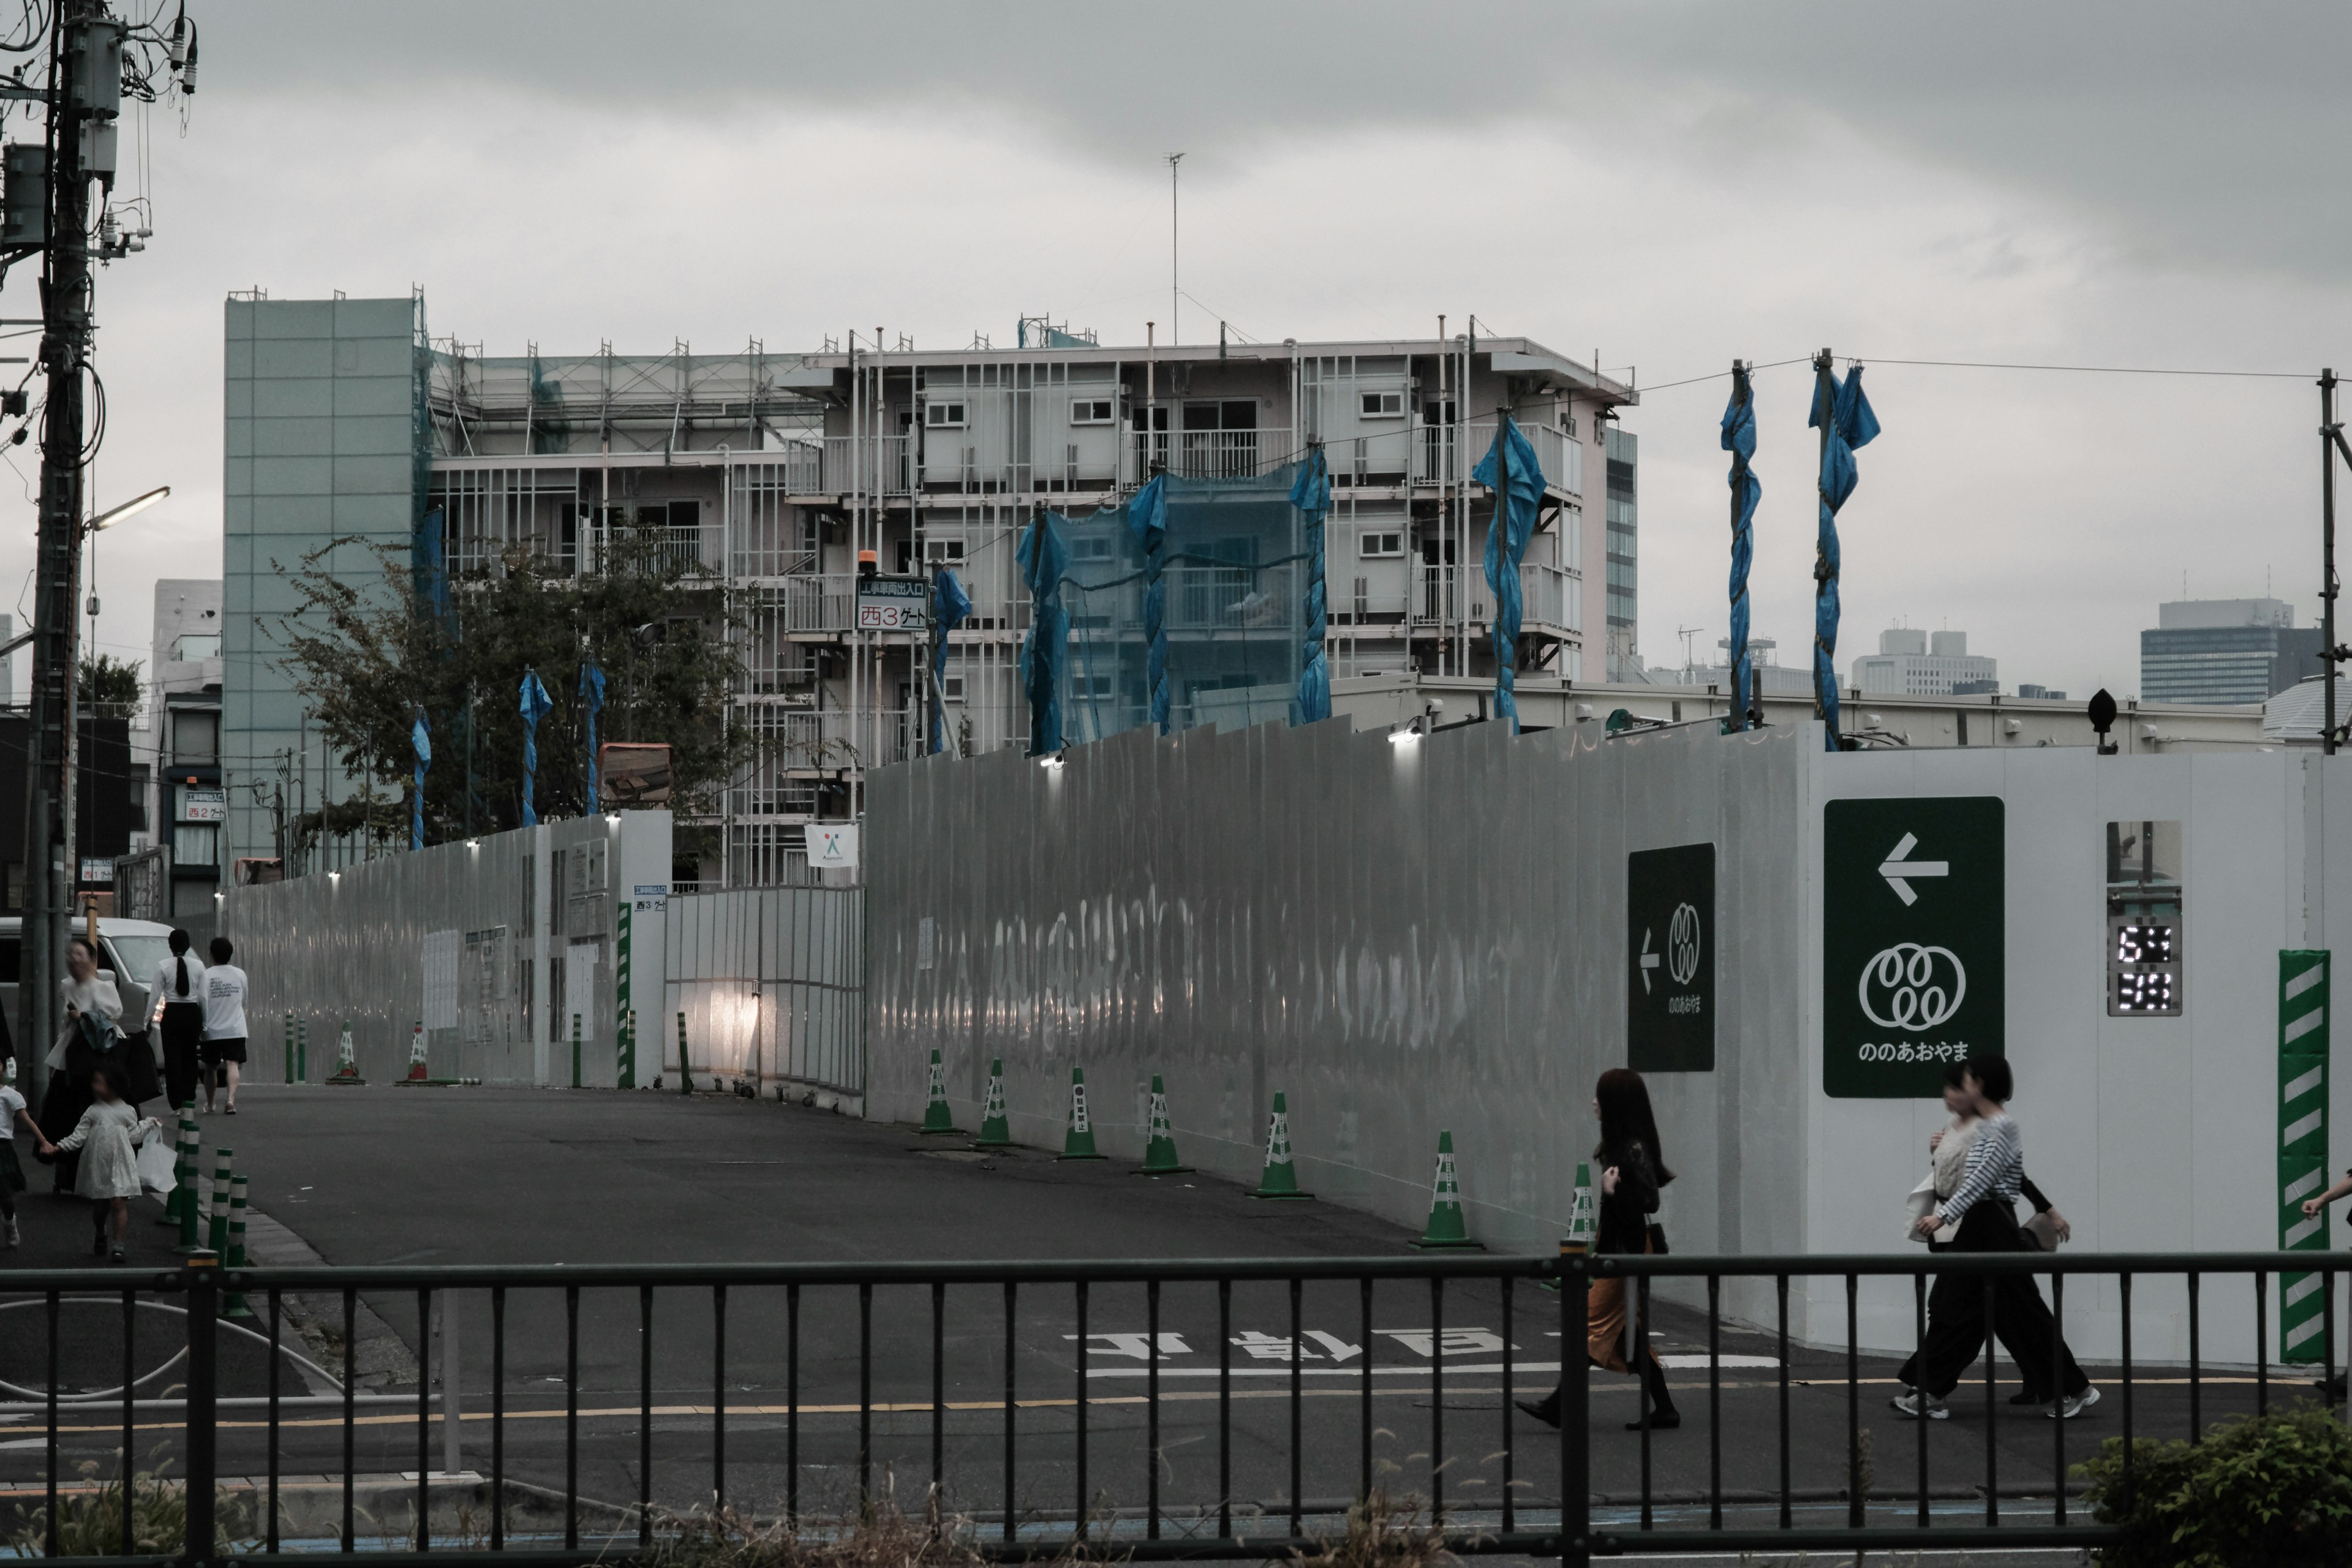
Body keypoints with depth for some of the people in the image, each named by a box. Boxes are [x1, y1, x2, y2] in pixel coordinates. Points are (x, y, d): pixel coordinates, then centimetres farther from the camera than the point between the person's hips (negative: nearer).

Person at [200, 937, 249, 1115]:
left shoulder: (206, 975, -7)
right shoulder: (239, 974, 2)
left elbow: (202, 1003, -9)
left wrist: (201, 1026, 2)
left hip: (212, 1030, -1)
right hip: (235, 1029, 1)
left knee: (211, 1067, 15)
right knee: (232, 1064, -7)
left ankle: (209, 1103, 28)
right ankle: (230, 1098, -29)